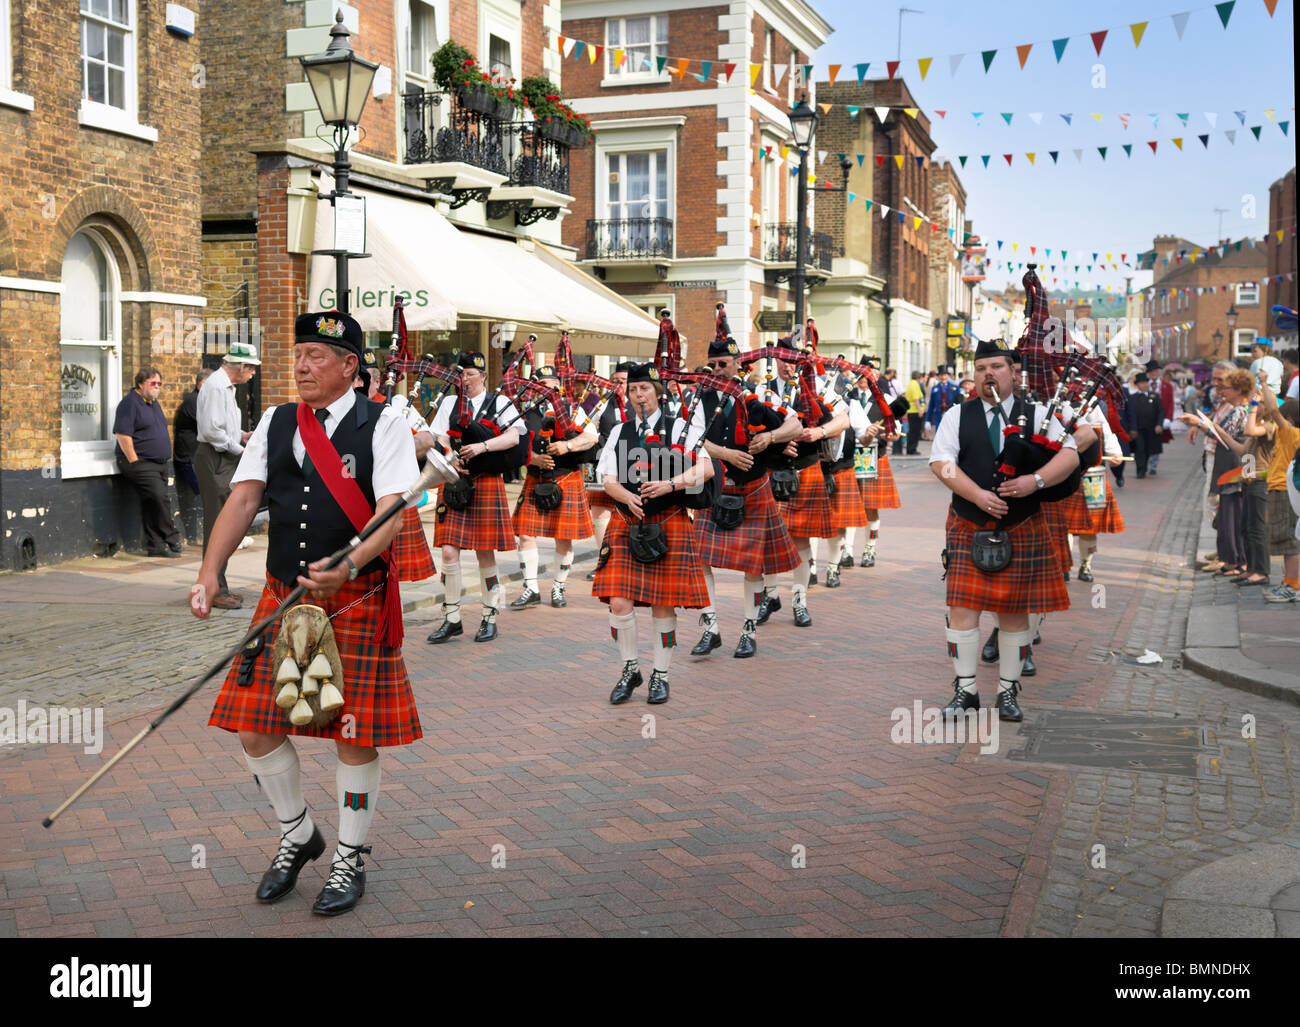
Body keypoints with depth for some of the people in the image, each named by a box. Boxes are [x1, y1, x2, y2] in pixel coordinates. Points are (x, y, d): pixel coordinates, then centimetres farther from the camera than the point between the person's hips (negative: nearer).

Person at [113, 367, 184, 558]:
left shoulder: (154, 403, 19)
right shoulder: (130, 403, -9)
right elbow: (122, 434, -16)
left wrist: (164, 459, 21)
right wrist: (134, 461, -18)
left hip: (159, 463, 9)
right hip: (141, 463, -9)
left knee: (153, 504, 8)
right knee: (160, 498, -17)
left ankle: (155, 545, 10)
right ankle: (172, 539, -11)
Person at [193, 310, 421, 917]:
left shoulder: (382, 426, -3)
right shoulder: (274, 425, 11)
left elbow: (391, 511, -14)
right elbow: (243, 500, 4)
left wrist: (347, 565, -31)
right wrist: (210, 571, -11)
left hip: (356, 600, -4)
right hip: (283, 596, 5)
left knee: (355, 735, 1)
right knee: (254, 727, 4)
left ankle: (350, 861, 20)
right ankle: (297, 836, 29)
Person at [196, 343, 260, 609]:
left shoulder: (226, 386, 18)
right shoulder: (215, 386, -15)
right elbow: (211, 430, -21)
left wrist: (241, 435, 11)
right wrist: (239, 449, -13)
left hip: (224, 462, 11)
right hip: (214, 460, -11)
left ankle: (217, 587, 19)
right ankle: (215, 591, -6)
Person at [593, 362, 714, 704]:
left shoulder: (678, 428, 3)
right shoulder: (619, 433, 12)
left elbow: (706, 469, -6)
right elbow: (609, 480, 6)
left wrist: (669, 485, -20)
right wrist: (628, 497, -16)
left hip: (668, 525, -2)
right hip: (626, 524, 2)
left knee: (664, 605, 2)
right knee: (619, 603, -6)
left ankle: (661, 676, 17)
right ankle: (630, 670, 13)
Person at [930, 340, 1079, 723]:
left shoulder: (1037, 414, 7)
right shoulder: (956, 417, 6)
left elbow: (1070, 454, -2)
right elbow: (941, 463, -5)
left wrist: (1036, 480, -19)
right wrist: (978, 495, -18)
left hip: (1021, 530, 1)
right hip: (968, 529, 0)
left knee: (1015, 611, 5)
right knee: (962, 607, -6)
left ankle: (1008, 691, 17)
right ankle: (965, 690, 4)